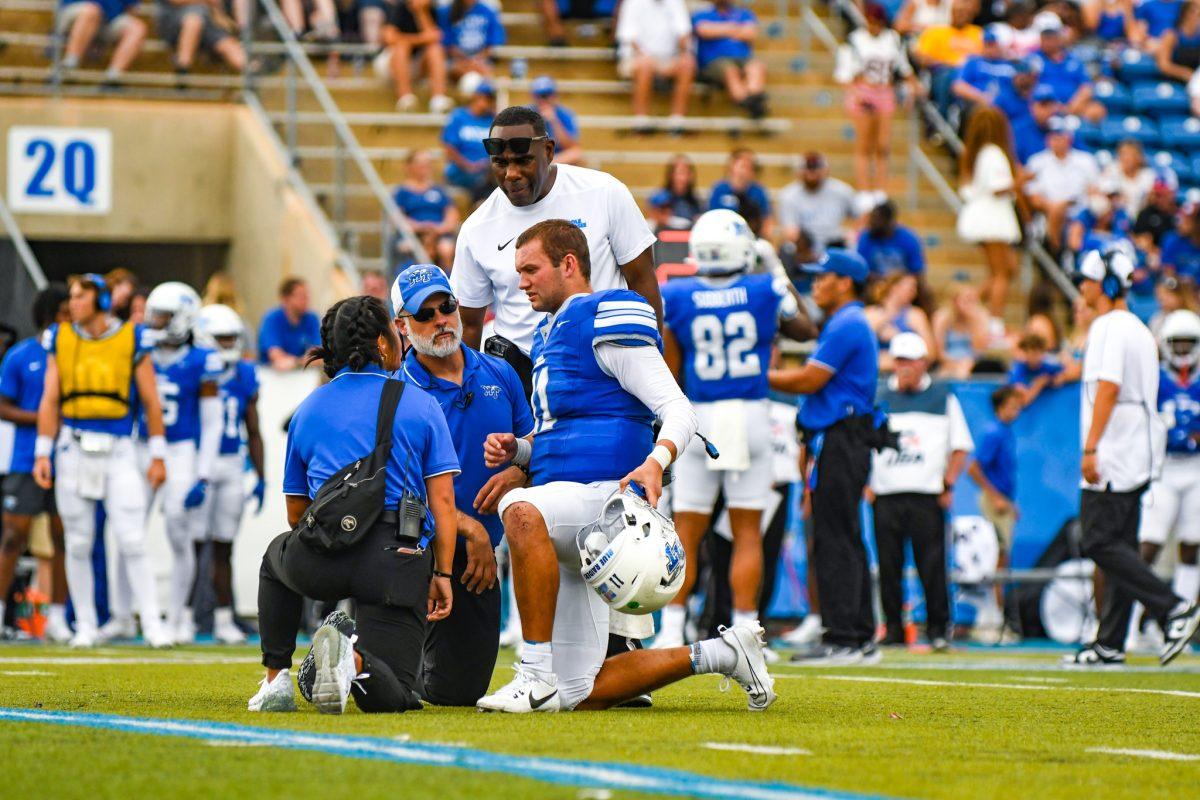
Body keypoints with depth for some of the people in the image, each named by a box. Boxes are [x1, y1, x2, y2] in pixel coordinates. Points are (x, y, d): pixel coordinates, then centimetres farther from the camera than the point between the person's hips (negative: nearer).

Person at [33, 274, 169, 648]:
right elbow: (50, 401, 8)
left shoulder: (133, 340, 0)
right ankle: (85, 626, 14)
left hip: (118, 450, -2)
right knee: (78, 544, 5)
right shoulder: (60, 340, 6)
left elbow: (151, 402, 4)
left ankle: (152, 623, -5)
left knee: (132, 541, -8)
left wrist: (158, 456, 2)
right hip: (73, 449, 2)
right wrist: (43, 453, 2)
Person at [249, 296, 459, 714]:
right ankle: (355, 660, -32)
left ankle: (276, 676, 22)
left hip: (321, 561, 2)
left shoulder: (308, 411, 16)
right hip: (398, 564, -2)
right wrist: (442, 574, 4)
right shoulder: (419, 404, 8)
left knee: (277, 557, 39)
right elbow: (442, 500, 0)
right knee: (392, 695, 3)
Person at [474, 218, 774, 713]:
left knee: (521, 513, -41)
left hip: (602, 495, -9)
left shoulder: (606, 319, -5)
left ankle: (537, 675, -37)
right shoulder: (549, 334, 23)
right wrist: (515, 451, 13)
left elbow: (678, 411, -12)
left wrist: (655, 463, -31)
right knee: (582, 695, 5)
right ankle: (721, 655, 19)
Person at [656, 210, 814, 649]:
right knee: (747, 532, 5)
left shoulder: (675, 299, -5)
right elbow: (806, 331, 18)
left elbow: (671, 373, 0)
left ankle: (672, 631, 3)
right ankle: (744, 630, 0)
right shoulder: (767, 292, -3)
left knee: (687, 531, 7)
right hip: (752, 415, 0)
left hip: (700, 417, 0)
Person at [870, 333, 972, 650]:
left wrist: (948, 485, 0)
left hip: (928, 496, -2)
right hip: (886, 495, 2)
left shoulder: (943, 397, 9)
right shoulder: (878, 397, 11)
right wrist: (864, 484, 4)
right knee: (888, 565, 0)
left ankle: (938, 629, 1)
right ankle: (893, 629, 7)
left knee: (932, 564, -6)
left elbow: (960, 446, 10)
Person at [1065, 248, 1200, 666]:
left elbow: (1109, 387, -21)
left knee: (1100, 542, -11)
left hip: (1112, 458, -10)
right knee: (1118, 545, 8)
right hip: (1137, 458, 10)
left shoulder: (1109, 327, -11)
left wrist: (1091, 447, -24)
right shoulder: (1139, 329, 19)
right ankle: (1110, 643, 8)